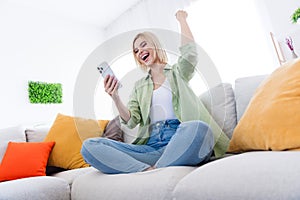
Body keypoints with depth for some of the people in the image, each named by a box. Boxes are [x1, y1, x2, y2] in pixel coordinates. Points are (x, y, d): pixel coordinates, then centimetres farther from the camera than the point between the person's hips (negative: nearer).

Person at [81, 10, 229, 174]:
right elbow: (131, 121, 10)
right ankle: (149, 170, -30)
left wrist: (181, 18, 11)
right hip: (150, 146, 3)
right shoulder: (139, 85, 24)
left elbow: (189, 51, -5)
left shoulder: (177, 73, 18)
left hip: (181, 141, -2)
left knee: (197, 127, -39)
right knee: (89, 146, -18)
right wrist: (115, 97, -7)